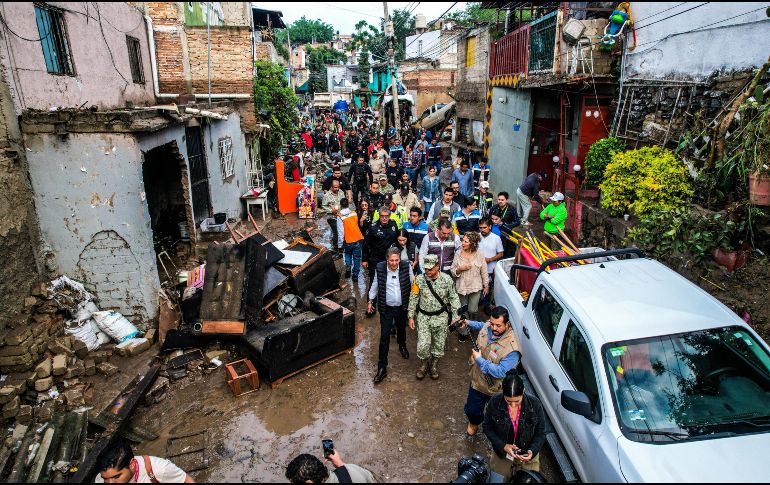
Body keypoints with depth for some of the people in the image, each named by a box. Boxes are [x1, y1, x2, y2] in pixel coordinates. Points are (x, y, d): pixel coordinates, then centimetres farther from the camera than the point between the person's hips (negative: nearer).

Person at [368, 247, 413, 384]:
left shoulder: (406, 266, -16)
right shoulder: (380, 268, -15)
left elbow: (413, 283, -2)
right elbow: (375, 285, 1)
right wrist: (371, 301, 6)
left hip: (402, 307, 2)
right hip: (386, 308, -1)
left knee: (401, 329, 27)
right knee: (384, 336, -1)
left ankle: (402, 346, 60)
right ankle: (382, 367, 7)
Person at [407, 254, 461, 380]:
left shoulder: (447, 279, -12)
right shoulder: (419, 279, -11)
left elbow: (453, 298, -2)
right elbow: (413, 298, -1)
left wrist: (455, 316, -3)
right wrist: (411, 316, 1)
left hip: (441, 317, 0)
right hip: (423, 316, 0)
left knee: (439, 344, 13)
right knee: (423, 345, -2)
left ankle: (434, 364, 39)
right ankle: (424, 364, 29)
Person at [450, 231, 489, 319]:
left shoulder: (479, 254, -7)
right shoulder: (458, 254, -6)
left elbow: (484, 272, 0)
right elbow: (453, 272, -1)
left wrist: (486, 286, 4)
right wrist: (460, 269, -20)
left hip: (475, 287, -1)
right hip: (462, 287, 1)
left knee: (472, 310, -3)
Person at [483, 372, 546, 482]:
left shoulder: (535, 404, -25)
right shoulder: (494, 402, -25)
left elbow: (540, 433, -11)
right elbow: (487, 427, -11)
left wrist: (533, 451, -26)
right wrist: (503, 446, -21)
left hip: (527, 454, 0)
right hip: (502, 453, 0)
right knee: (500, 480, 19)